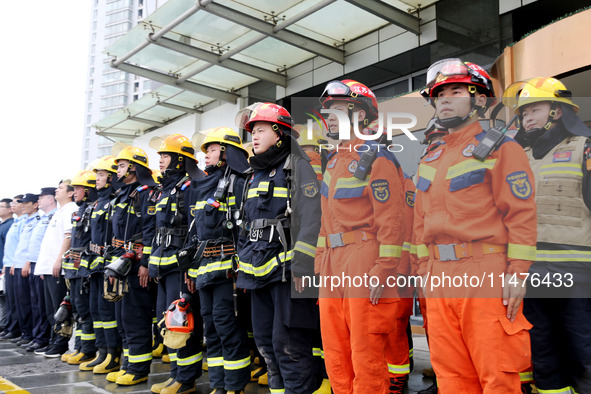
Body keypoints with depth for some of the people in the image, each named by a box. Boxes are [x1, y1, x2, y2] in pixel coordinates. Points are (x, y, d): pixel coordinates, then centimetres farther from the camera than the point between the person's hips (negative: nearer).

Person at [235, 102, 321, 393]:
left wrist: (301, 265, -22)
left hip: (286, 268, -8)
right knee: (265, 339, 14)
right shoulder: (255, 175, 20)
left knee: (288, 341, -7)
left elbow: (311, 219, -15)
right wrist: (242, 265, 20)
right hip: (259, 268, 9)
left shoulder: (297, 166, -5)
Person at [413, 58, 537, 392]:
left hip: (486, 275, -6)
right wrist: (426, 268, 15)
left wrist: (517, 273, -14)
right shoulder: (430, 160, 18)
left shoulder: (499, 147, -1)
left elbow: (522, 212, -8)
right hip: (440, 277, 6)